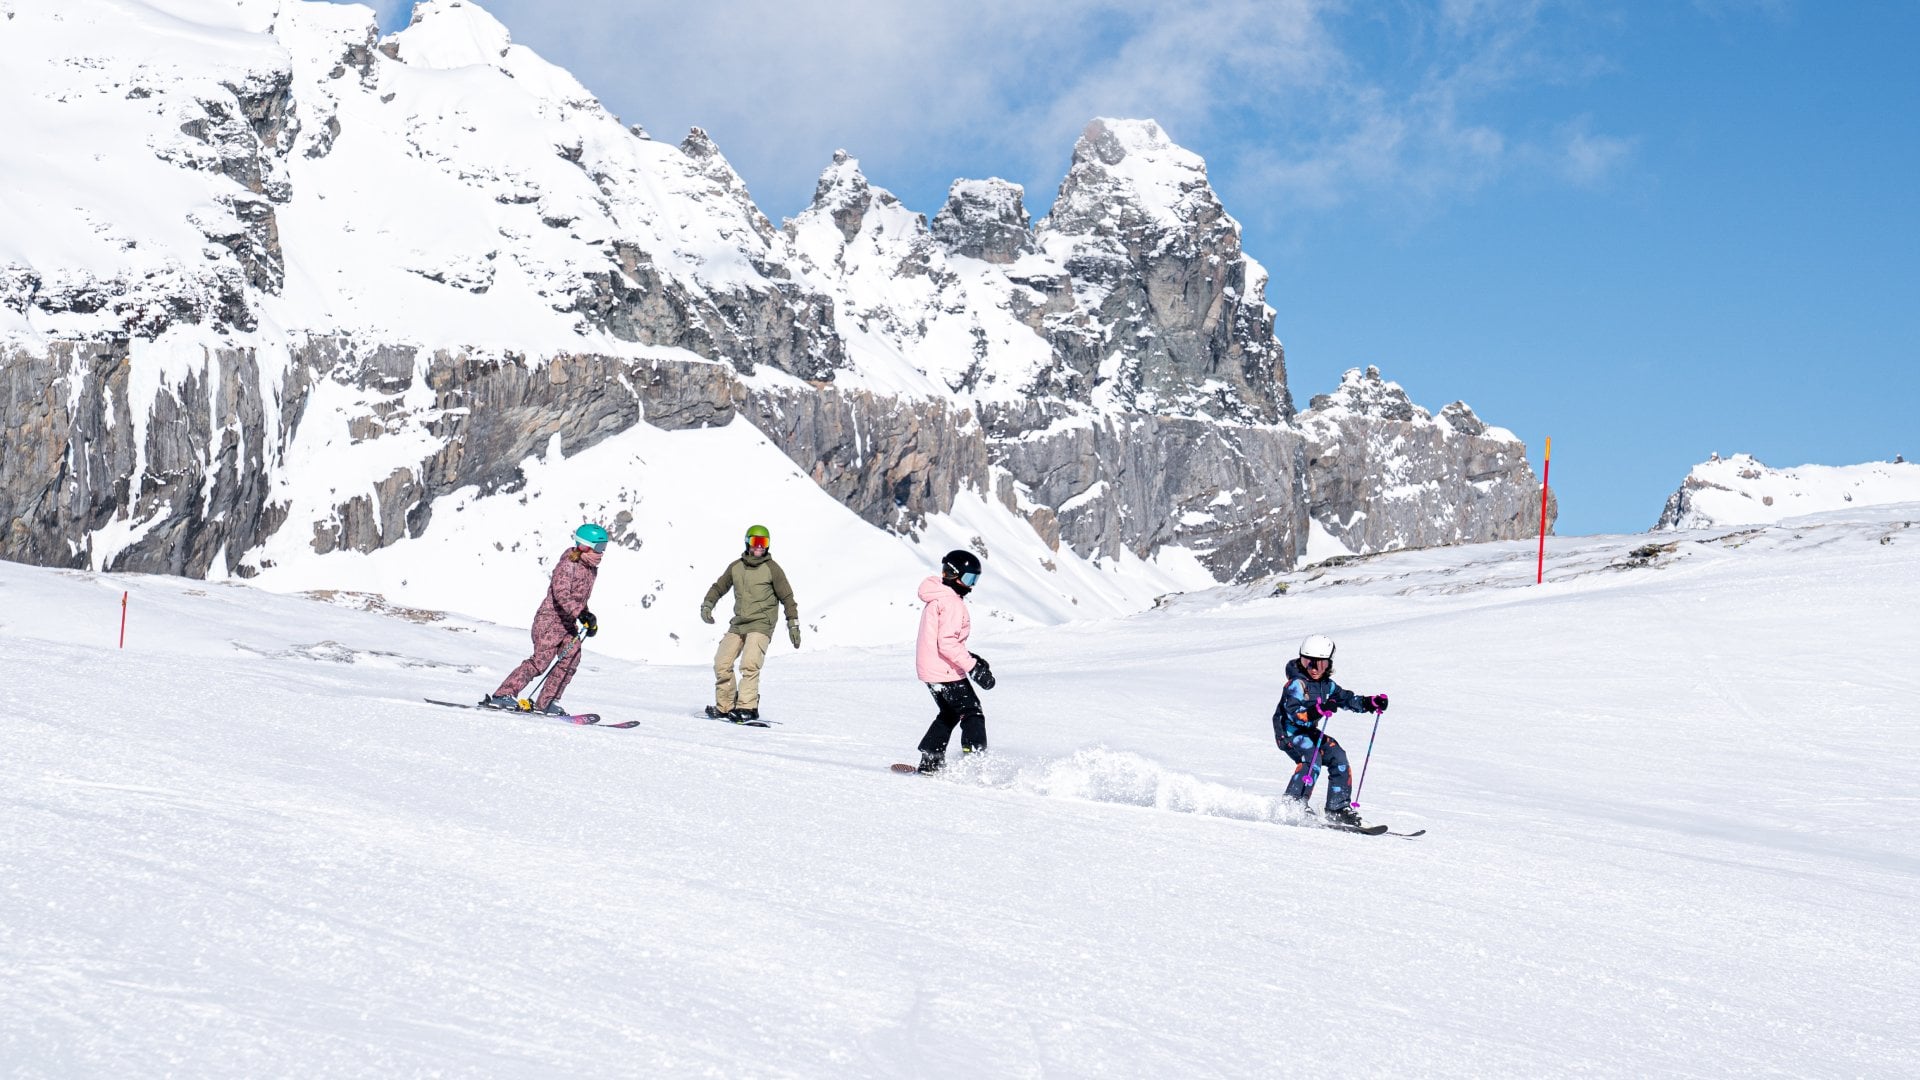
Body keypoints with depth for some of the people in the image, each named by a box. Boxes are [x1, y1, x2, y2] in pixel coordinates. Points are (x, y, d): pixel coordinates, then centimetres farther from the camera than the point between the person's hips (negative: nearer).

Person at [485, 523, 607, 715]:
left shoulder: (591, 570, 12)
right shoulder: (568, 566, -16)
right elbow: (561, 595, -28)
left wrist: (589, 619, 14)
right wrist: (582, 614, -36)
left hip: (568, 622, 9)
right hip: (550, 618, -9)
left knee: (571, 660, -5)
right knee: (541, 660, -15)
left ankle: (547, 702, 0)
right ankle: (503, 695, -12)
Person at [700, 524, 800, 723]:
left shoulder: (772, 568, -2)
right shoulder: (736, 567, 10)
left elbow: (787, 597, 1)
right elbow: (719, 587, 20)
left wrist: (793, 624, -2)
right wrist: (707, 605, 2)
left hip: (761, 624, -6)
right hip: (737, 624, 6)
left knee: (749, 664, -22)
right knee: (721, 663, 1)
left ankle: (747, 708, -24)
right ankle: (724, 706, 13)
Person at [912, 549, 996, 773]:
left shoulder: (937, 599, 14)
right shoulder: (951, 603, -18)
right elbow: (947, 643, -26)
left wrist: (969, 658, 16)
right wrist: (973, 666, -26)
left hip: (930, 669, 10)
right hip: (945, 671, -10)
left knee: (949, 714, 24)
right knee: (973, 715, -7)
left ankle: (930, 762, 27)